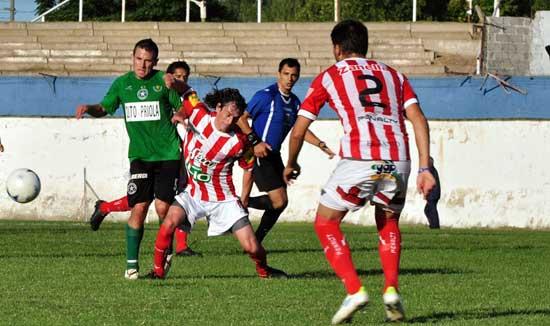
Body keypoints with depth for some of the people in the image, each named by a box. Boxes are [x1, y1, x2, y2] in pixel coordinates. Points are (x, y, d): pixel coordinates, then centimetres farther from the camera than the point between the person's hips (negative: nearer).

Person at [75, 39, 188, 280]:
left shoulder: (162, 81, -2)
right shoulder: (122, 83, 7)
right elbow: (105, 108, 18)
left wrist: (176, 85, -30)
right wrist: (88, 108, -4)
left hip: (168, 154, -2)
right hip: (140, 155, 2)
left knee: (163, 208, -7)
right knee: (139, 208, -8)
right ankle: (131, 263, 1)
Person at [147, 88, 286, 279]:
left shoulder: (238, 142, -16)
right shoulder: (199, 115, -11)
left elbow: (248, 167, 1)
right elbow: (186, 102, 12)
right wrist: (180, 114, -9)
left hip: (223, 200, -2)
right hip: (193, 194, 2)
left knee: (251, 247, -6)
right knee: (169, 223, -25)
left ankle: (264, 270, 28)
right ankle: (158, 271, -8)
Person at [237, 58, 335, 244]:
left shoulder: (294, 102, 11)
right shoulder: (266, 96, -13)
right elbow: (241, 119, -12)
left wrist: (321, 145, 10)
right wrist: (255, 141, -21)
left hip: (274, 156, 8)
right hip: (259, 155, -8)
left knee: (280, 203, 8)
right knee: (279, 201, -15)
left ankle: (255, 243, 17)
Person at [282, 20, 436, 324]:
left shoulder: (328, 77, 17)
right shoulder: (392, 74, 25)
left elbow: (298, 131, 17)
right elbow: (418, 119, 11)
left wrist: (291, 164, 35)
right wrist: (424, 168, 7)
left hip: (358, 159, -4)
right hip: (397, 160, 4)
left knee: (326, 223, 14)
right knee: (389, 223, 28)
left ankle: (354, 290, -3)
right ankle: (391, 289, 8)